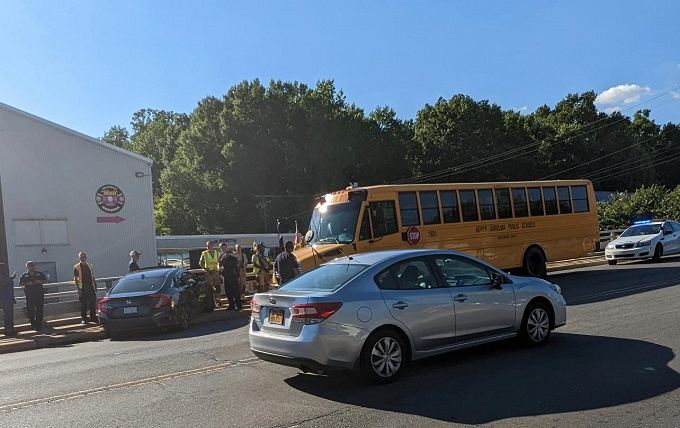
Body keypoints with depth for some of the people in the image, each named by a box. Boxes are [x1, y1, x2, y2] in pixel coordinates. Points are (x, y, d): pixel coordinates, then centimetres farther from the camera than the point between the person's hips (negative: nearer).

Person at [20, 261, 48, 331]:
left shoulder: (39, 274, 8)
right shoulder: (25, 275, 8)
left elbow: (46, 281, 11)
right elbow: (20, 283, 4)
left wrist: (40, 282, -9)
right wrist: (27, 283, -13)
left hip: (39, 295, 0)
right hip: (29, 296, 0)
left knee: (39, 310, -1)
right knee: (30, 311, 0)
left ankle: (39, 325, 5)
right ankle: (33, 325, 12)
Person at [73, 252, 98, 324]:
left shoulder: (90, 266, 13)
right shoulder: (76, 267, 1)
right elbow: (75, 279, -3)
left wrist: (95, 287, 12)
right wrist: (78, 288, -12)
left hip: (91, 288, 4)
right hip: (83, 289, -3)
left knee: (93, 303, 3)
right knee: (83, 305, -1)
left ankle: (93, 317, 11)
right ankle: (84, 319, 7)